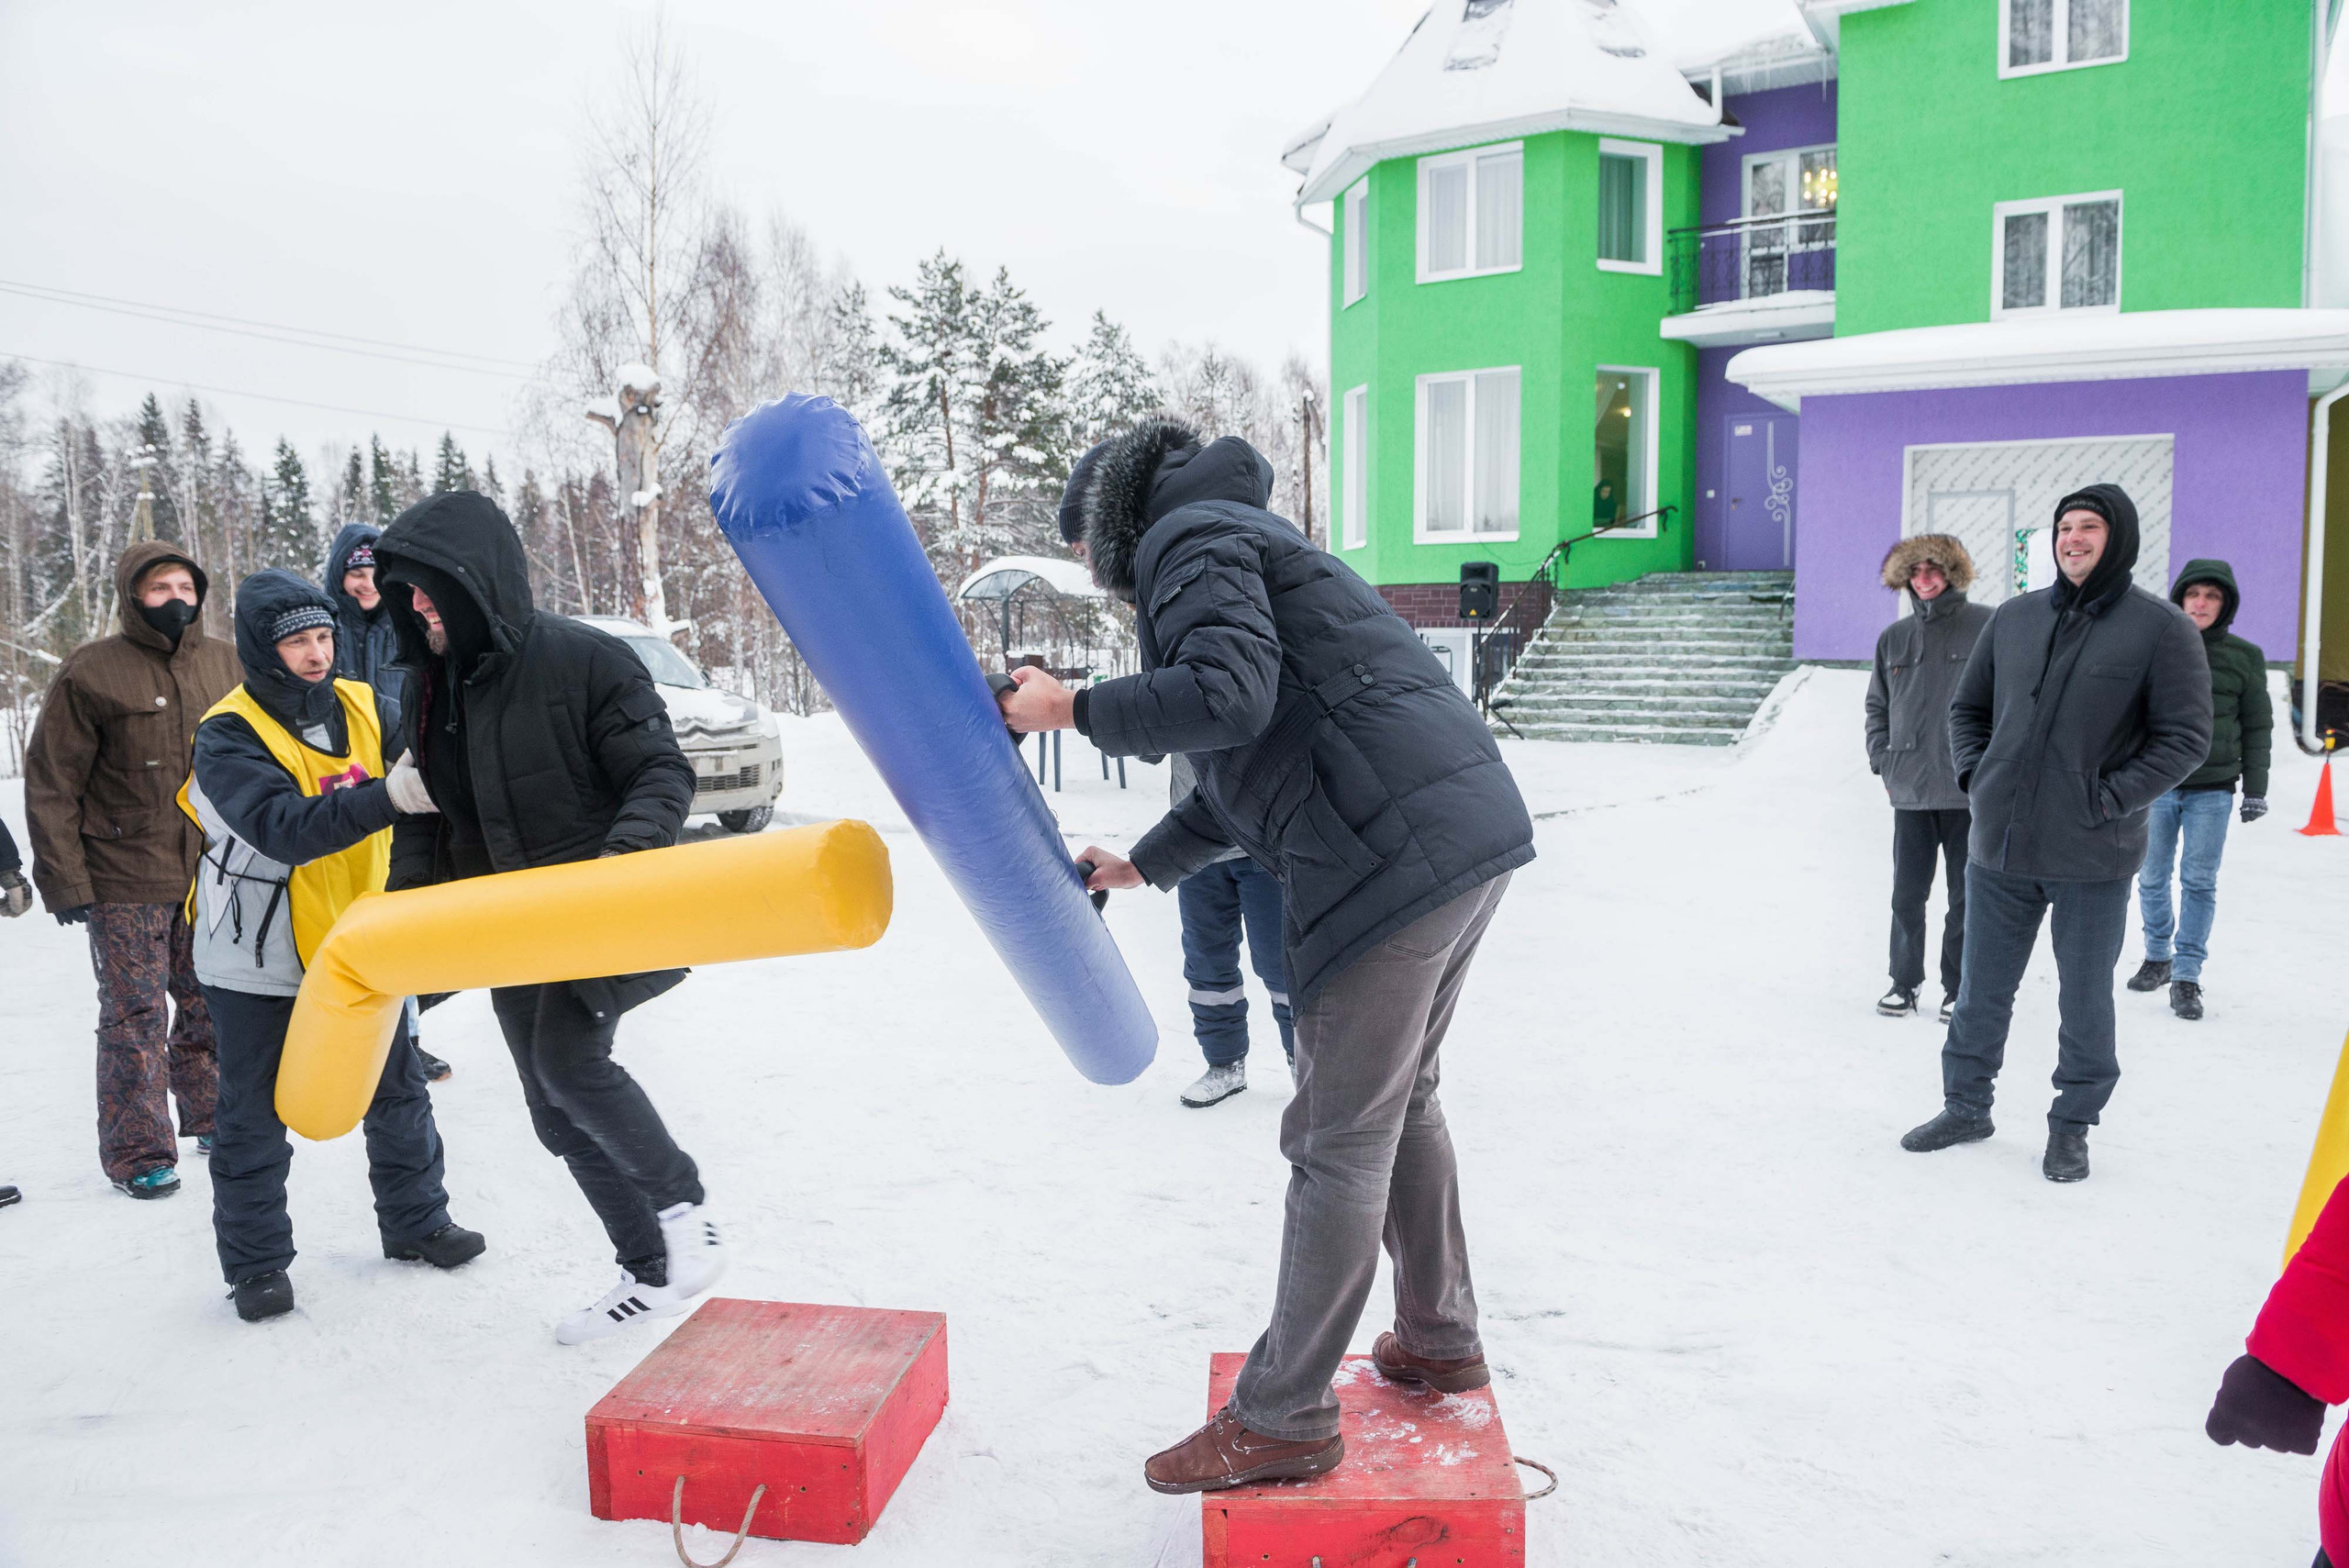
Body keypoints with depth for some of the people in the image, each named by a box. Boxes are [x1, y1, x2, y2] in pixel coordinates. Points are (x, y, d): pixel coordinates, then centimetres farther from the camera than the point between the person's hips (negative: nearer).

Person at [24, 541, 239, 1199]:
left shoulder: (225, 664, 7)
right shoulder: (92, 671, -6)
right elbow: (51, 785, -6)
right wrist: (64, 882, -9)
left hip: (212, 875, 4)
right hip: (125, 883, -4)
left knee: (211, 1007, 12)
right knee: (136, 1017, 1)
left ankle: (213, 1118, 29)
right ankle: (139, 1155, 12)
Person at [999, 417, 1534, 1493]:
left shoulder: (1187, 539, -2)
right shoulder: (1235, 542, 29)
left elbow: (1228, 699, -21)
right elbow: (1251, 769, 33)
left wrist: (1076, 709, -8)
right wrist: (1143, 863, 39)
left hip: (1393, 856, -10)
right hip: (1466, 832, 10)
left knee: (1340, 1140, -2)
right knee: (1400, 1100, 22)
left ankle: (1283, 1421, 10)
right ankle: (1440, 1339, 36)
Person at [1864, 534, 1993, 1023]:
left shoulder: (1987, 626, -3)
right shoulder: (1894, 638, 10)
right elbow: (1877, 706, 18)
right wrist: (1883, 762, 8)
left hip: (1970, 789, -3)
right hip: (1910, 790, 3)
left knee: (1965, 894, 6)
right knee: (1907, 893, 7)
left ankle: (1958, 987, 17)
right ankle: (1905, 981, 19)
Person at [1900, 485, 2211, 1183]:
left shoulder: (2161, 627, -5)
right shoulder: (2014, 617, 6)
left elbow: (2186, 736, -6)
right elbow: (1967, 707, 17)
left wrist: (2110, 799, -14)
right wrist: (1976, 777, 3)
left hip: (2093, 860, -3)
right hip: (1999, 849, 4)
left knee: (2085, 998, 10)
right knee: (1981, 991, 14)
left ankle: (2072, 1126, 26)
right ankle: (1965, 1107, 30)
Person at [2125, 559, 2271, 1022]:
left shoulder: (2245, 657, 3)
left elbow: (2257, 727, 8)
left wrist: (2256, 789, 5)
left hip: (2212, 789, -1)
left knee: (2199, 882, -2)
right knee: (2153, 878, 8)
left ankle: (2187, 975, 4)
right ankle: (2158, 957, 27)